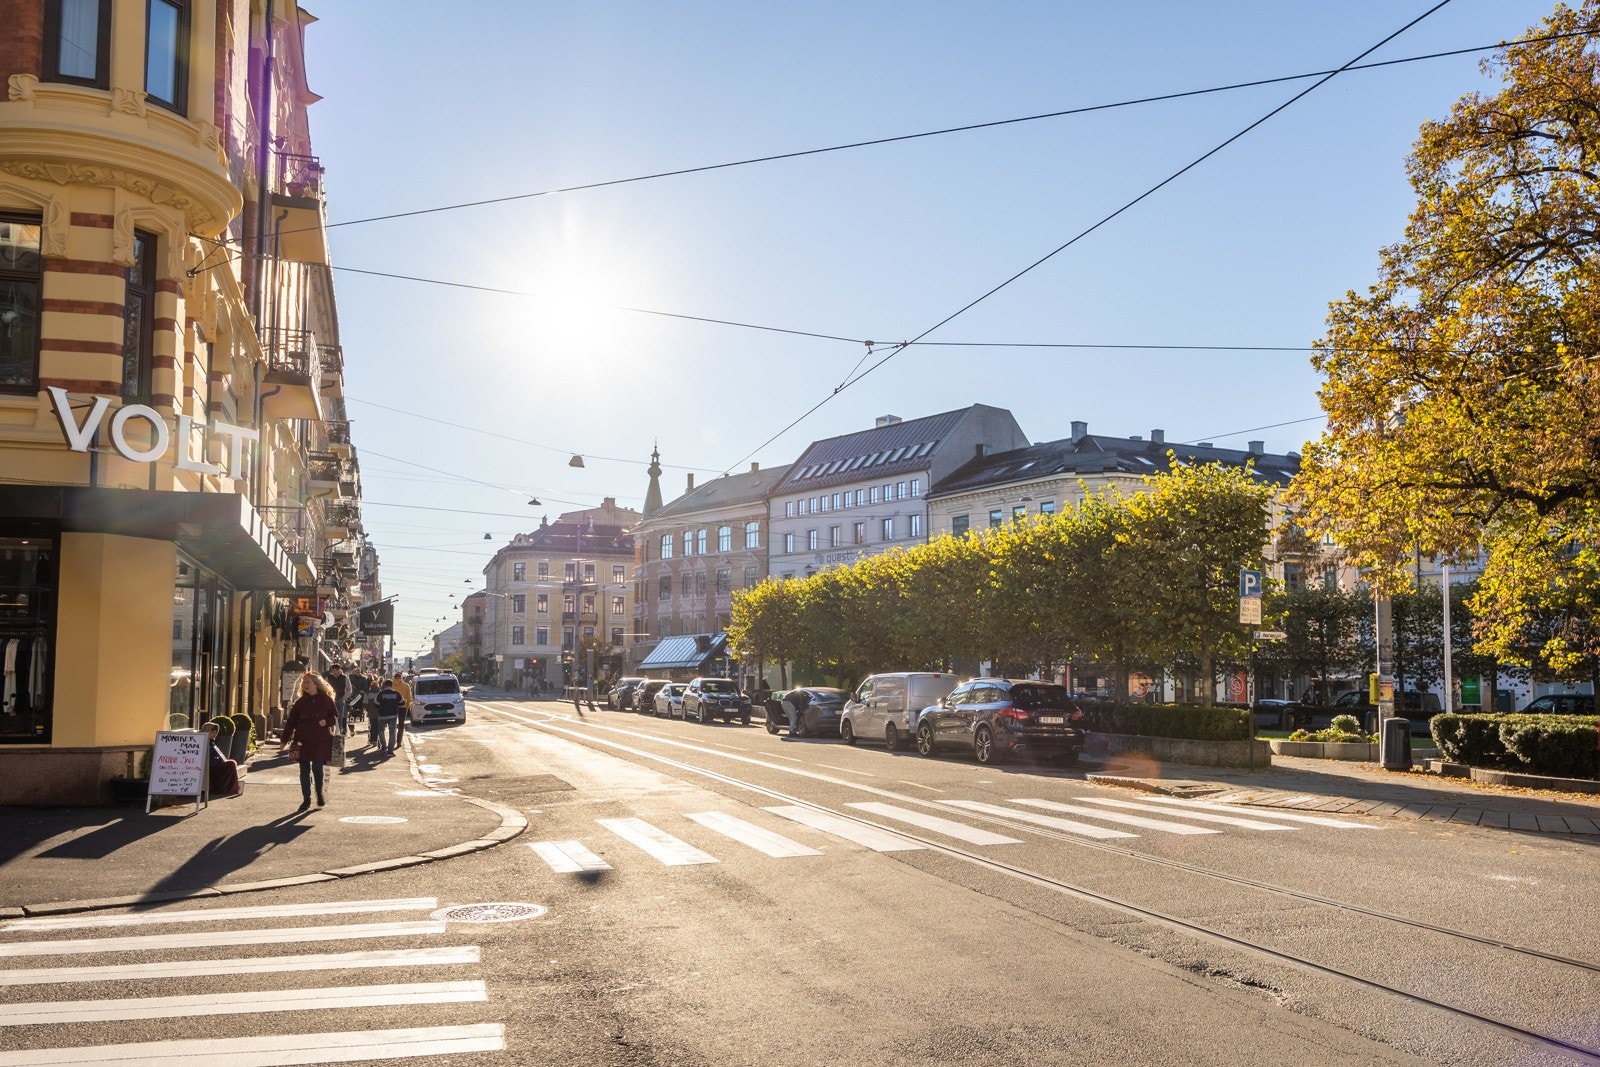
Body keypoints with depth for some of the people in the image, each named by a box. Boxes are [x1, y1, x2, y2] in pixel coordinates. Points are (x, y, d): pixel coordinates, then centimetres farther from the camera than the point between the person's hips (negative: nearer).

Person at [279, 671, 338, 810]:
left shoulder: (326, 700, 2)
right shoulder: (300, 702, 6)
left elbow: (335, 716, 8)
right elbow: (291, 722, 7)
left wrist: (327, 722, -13)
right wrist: (284, 740, 4)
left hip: (321, 741, -2)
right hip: (303, 741, 2)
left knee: (317, 768, -7)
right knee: (304, 770, 4)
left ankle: (320, 793, 18)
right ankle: (306, 799, 13)